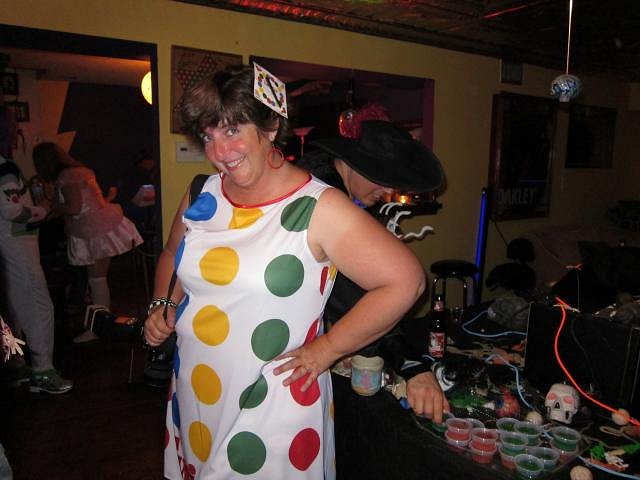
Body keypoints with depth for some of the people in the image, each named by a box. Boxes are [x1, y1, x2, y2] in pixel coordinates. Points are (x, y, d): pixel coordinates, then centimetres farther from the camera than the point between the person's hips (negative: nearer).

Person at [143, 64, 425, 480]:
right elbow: (173, 255, 19)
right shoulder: (202, 196, 0)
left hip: (270, 409, -5)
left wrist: (325, 349, -17)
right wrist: (163, 305, 1)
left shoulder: (318, 208, -19)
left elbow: (405, 281, -23)